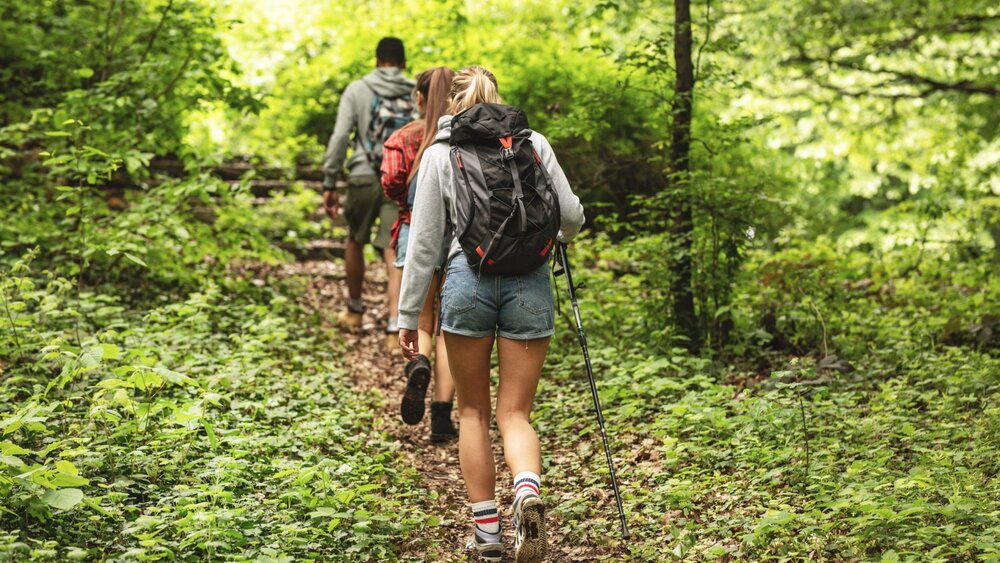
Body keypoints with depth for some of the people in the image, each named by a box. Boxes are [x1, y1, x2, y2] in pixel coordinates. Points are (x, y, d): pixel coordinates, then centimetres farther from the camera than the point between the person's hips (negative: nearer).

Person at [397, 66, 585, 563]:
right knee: (514, 414, 7)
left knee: (473, 411, 15)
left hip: (468, 279, -1)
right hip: (530, 283, 1)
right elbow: (571, 215, 6)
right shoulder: (533, 143, 7)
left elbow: (423, 241, 2)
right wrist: (555, 237, 30)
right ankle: (528, 488, -23)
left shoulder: (439, 154, 5)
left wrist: (408, 315, 6)